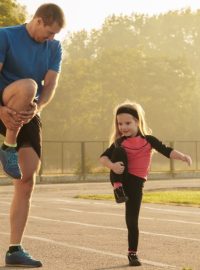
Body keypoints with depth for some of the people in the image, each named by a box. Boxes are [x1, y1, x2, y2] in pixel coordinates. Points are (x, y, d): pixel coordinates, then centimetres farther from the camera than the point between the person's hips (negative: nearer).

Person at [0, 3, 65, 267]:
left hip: (30, 116, 5)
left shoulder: (54, 48, 8)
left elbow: (51, 84, -1)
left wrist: (37, 107, -22)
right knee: (28, 86, -37)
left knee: (27, 182, -4)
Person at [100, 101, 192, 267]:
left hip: (135, 183, 0)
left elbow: (167, 151, -7)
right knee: (119, 151, -25)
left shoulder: (148, 140, 0)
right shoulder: (120, 142, 1)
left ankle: (132, 253, 11)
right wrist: (112, 165, -27)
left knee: (132, 220, -3)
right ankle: (118, 187, -20)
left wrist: (182, 157, -25)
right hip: (120, 179, 0)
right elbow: (103, 157, -5)